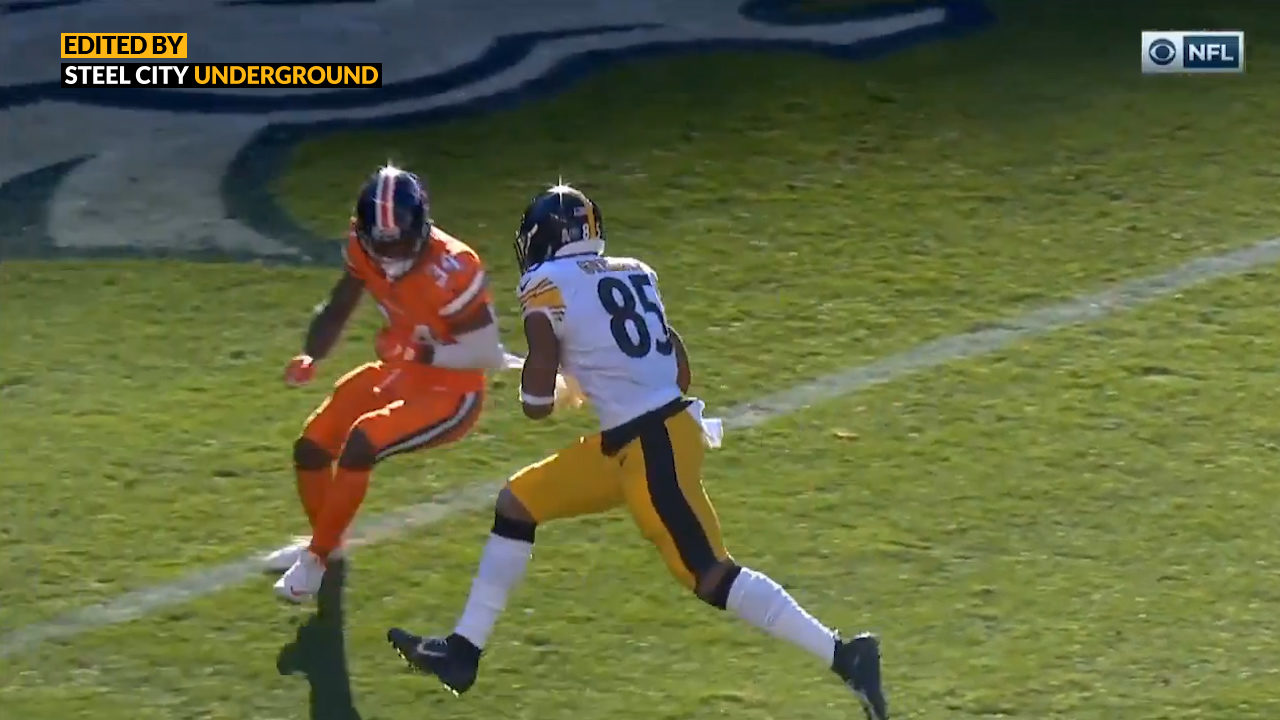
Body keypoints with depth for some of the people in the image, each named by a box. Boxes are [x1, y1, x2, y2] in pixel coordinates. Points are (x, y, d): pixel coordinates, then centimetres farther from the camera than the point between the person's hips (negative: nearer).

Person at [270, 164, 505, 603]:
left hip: (448, 394, -8)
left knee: (360, 445, -25)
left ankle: (317, 559, -6)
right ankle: (323, 541, 39)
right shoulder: (365, 250, -12)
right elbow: (336, 312, 3)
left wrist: (419, 354, -32)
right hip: (398, 374, 8)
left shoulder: (449, 271, -33)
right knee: (311, 448, 10)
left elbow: (488, 354, -26)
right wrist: (310, 357, -15)